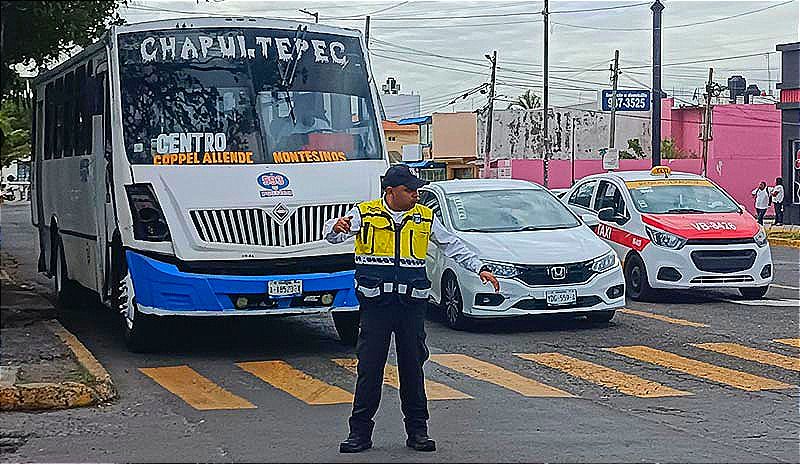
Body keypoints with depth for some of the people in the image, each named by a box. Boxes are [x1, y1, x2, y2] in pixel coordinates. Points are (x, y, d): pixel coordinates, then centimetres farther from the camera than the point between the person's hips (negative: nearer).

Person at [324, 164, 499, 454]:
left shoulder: (425, 218, 9)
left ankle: (417, 430, 16)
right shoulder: (364, 214, 1)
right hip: (376, 303, -2)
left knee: (413, 367, 7)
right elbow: (332, 235, -8)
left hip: (412, 304, 2)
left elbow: (452, 245, 18)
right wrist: (336, 227, -32)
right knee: (369, 367, 0)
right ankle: (360, 432, 7)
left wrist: (480, 269, 12)